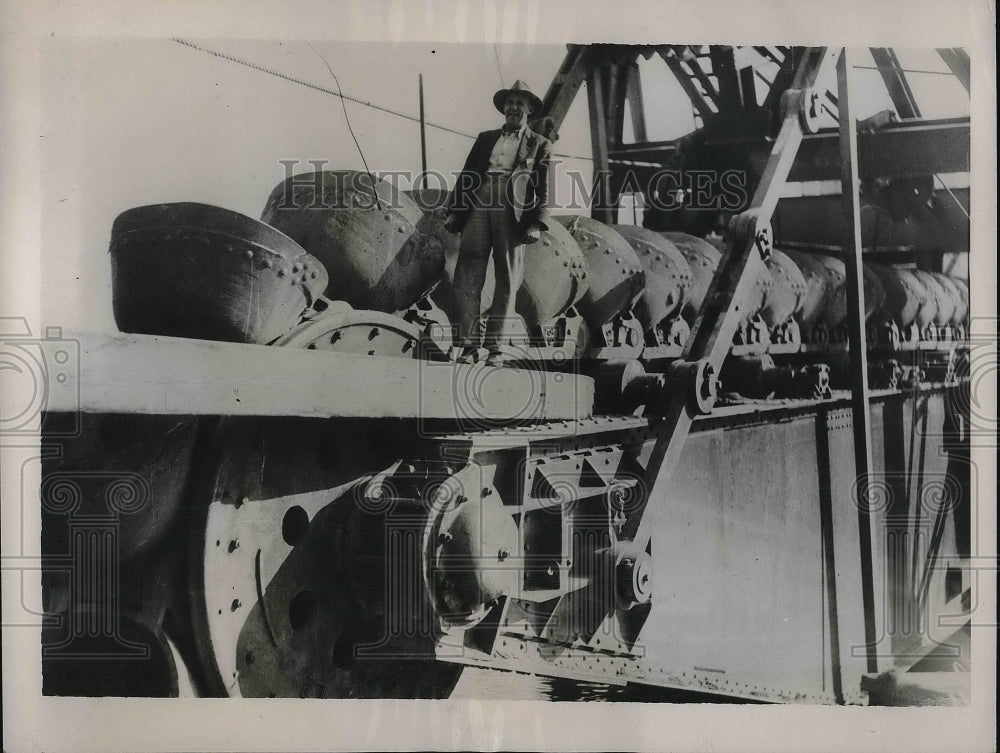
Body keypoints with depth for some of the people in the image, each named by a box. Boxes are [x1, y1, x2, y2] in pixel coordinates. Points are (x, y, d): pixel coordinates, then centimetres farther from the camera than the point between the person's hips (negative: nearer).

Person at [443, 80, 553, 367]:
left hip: (514, 211, -2)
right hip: (479, 204, 2)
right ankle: (465, 344, -8)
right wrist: (454, 212, 8)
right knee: (467, 276, -8)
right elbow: (466, 176, 20)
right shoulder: (485, 138, 25)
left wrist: (537, 223, -7)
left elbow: (543, 188, 6)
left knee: (507, 281, -3)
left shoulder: (540, 145, 16)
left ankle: (495, 347, 1)